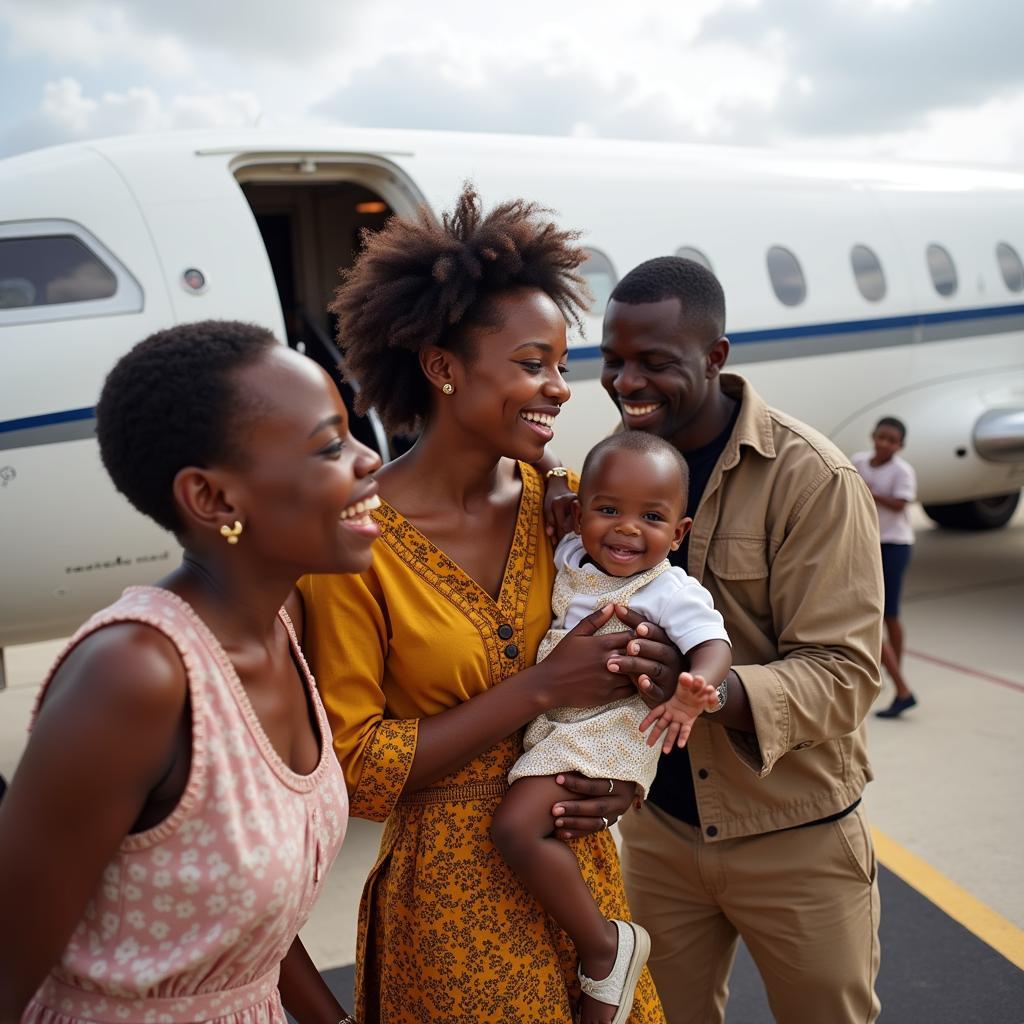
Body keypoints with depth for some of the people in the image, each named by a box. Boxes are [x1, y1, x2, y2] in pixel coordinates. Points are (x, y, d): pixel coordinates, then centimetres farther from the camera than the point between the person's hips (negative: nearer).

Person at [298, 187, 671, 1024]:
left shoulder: (556, 500, -4)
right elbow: (354, 768, -17)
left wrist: (621, 772, -9)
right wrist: (542, 688, -22)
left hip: (577, 858, 5)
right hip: (452, 890, -5)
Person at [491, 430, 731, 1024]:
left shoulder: (673, 591, -15)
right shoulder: (570, 555, 4)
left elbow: (713, 643, -25)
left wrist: (695, 690, -46)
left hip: (607, 727, -8)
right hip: (551, 719, 9)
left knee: (517, 828, -21)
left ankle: (605, 946, -8)